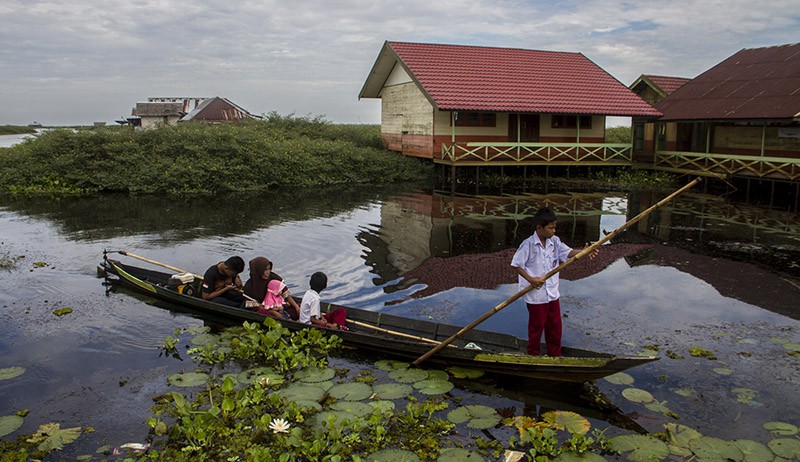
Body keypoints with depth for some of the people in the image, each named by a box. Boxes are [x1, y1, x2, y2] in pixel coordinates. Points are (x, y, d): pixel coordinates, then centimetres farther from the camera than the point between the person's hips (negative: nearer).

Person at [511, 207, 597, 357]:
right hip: (536, 295, -6)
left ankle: (555, 355, 33)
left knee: (555, 326, 16)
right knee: (536, 327, 10)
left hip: (553, 293, 6)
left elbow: (568, 252, -7)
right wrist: (531, 279, -19)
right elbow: (516, 265, -12)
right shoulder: (528, 245, -17)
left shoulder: (554, 241, 0)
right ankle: (533, 355, 29)